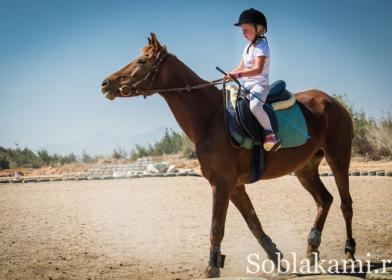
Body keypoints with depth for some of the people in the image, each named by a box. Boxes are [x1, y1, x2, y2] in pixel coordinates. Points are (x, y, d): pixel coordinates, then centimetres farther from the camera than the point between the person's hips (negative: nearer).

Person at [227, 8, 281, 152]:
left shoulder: (261, 46, -12)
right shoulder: (248, 47, 16)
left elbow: (258, 69, -25)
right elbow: (240, 68, 19)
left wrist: (238, 74, -33)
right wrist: (230, 75, -1)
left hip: (260, 84, -10)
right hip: (247, 85, 10)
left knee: (254, 105, -38)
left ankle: (270, 134, -31)